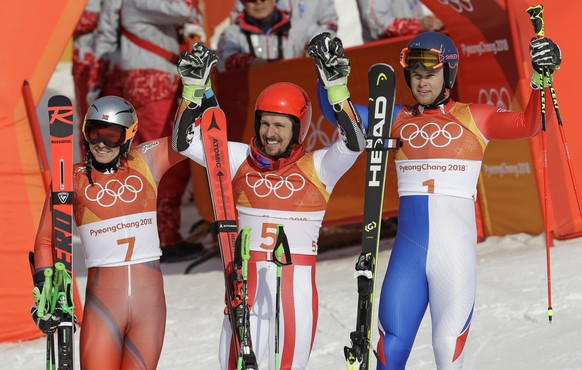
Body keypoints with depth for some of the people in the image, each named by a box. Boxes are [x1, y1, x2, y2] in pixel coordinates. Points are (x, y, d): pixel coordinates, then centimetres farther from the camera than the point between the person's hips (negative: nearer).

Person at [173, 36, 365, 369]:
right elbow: (186, 141, 3)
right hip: (246, 283, 2)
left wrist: (336, 84, -26)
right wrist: (195, 88, -8)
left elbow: (353, 143, -19)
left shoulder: (317, 168, -2)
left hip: (298, 285, -2)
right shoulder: (242, 160, 5)